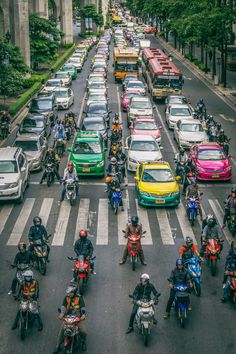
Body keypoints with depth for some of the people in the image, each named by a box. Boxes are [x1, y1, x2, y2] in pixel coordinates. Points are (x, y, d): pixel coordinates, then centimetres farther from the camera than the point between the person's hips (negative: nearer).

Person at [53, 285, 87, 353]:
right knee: (61, 330, -13)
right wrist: (62, 313, -33)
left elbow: (83, 306, -18)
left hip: (78, 317, -2)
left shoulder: (79, 298, -8)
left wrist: (83, 314, -37)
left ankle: (83, 342, 19)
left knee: (83, 331, -15)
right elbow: (63, 306, -13)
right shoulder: (66, 298, -1)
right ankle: (57, 346, 0)